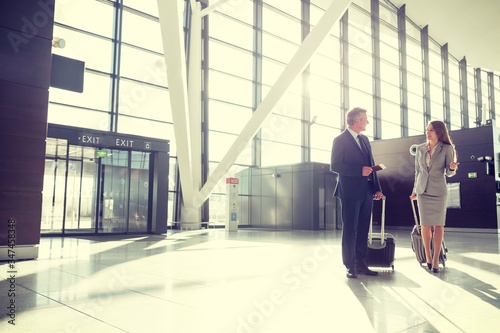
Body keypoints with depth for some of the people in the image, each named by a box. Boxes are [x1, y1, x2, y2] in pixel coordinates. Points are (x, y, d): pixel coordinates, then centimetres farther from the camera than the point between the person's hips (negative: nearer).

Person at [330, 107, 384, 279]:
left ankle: (361, 264, 18)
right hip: (351, 192, -7)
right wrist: (359, 171, -20)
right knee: (350, 230, 0)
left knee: (363, 230, 10)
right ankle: (350, 266, 8)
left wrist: (377, 188, 9)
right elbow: (335, 165, -14)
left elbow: (371, 165, 17)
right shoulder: (340, 140, -6)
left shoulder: (365, 140, 17)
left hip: (367, 192, 7)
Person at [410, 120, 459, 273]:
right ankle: (427, 255, 17)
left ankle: (436, 258, 8)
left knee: (438, 225, 0)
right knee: (425, 225, 2)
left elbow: (449, 173, -3)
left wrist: (452, 168, -25)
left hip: (439, 191, -2)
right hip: (423, 191, 2)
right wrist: (415, 190, 13)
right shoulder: (420, 148, 4)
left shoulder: (447, 148, -3)